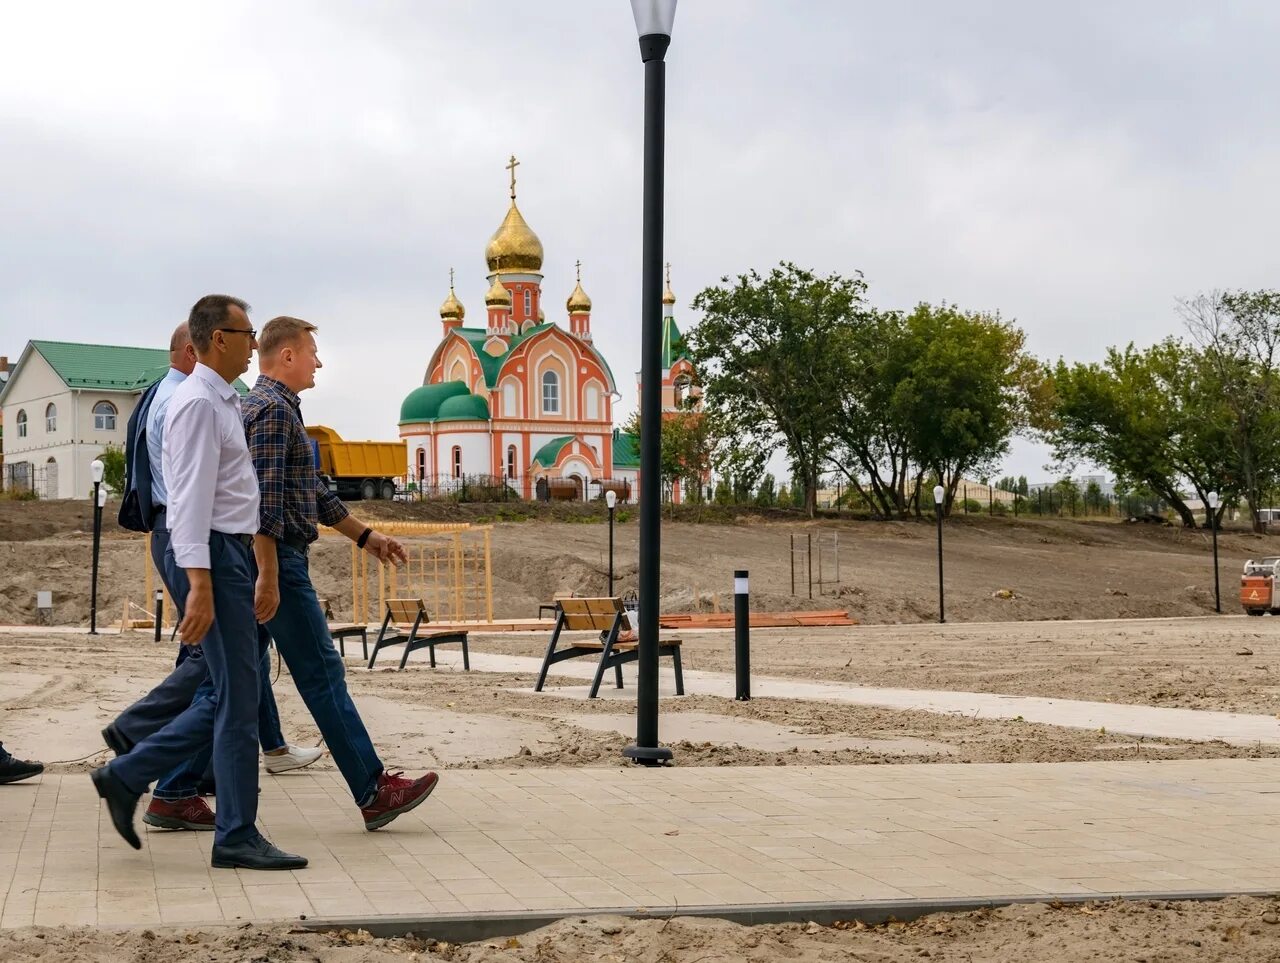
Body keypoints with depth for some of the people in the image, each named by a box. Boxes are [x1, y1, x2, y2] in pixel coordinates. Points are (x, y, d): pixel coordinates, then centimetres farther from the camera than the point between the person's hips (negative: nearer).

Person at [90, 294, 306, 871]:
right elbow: (191, 500, -21)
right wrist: (200, 586, -27)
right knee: (239, 699, -5)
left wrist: (256, 581, 23)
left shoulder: (221, 401, 18)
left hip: (228, 557, 10)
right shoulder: (199, 403, -13)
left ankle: (126, 776, 19)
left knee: (233, 696, 12)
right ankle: (237, 838, 3)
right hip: (210, 557, -10)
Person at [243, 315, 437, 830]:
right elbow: (264, 500, -21)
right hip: (277, 559, -11)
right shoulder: (272, 409, -12)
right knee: (322, 674, -7)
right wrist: (268, 576, -25)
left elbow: (314, 492, 27)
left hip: (271, 560, 11)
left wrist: (365, 536, 28)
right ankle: (374, 792, -3)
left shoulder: (277, 407, 21)